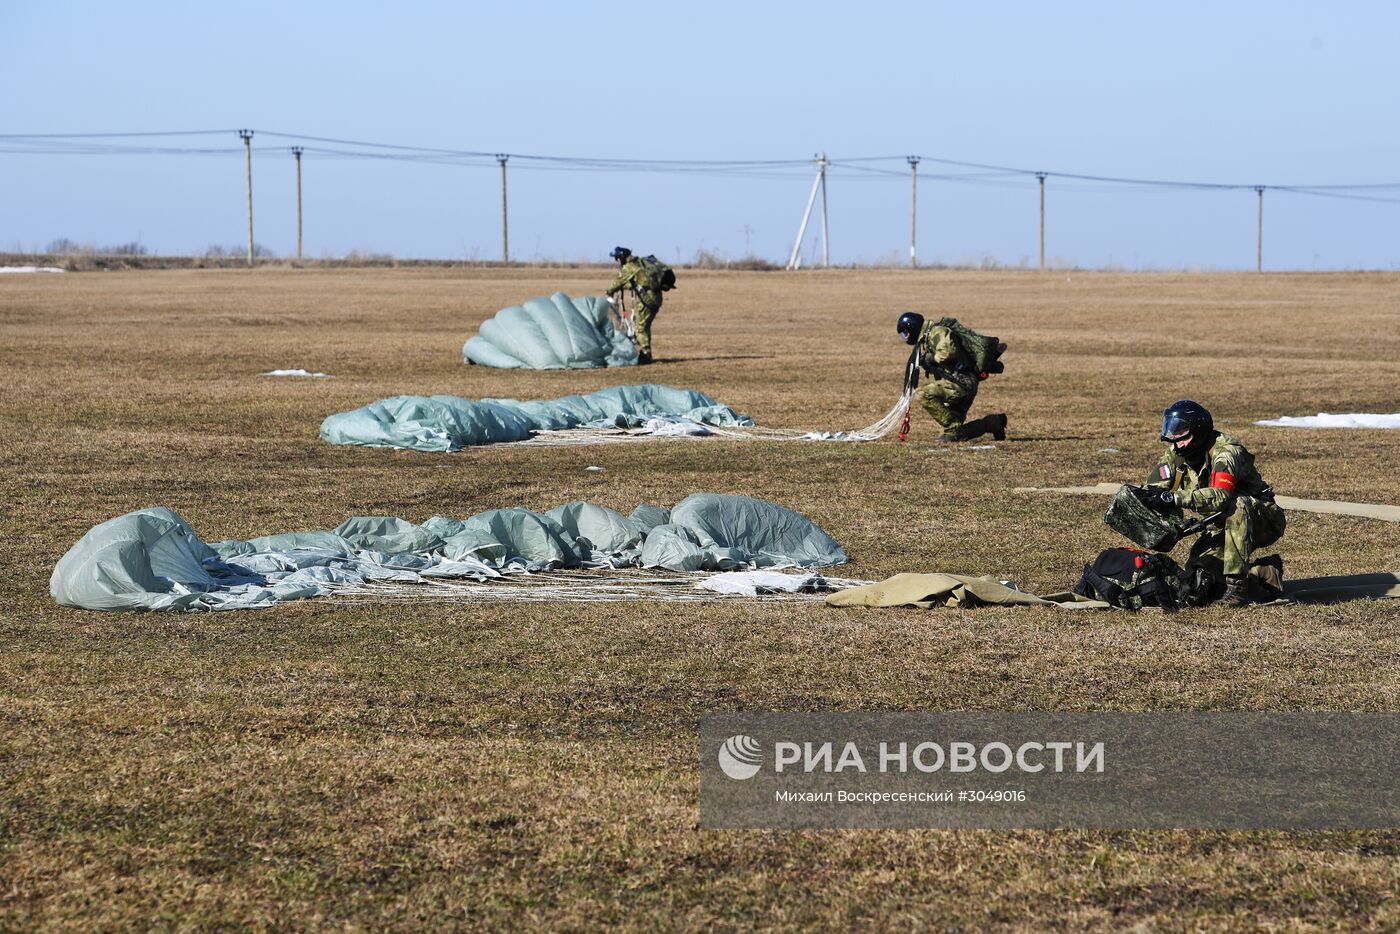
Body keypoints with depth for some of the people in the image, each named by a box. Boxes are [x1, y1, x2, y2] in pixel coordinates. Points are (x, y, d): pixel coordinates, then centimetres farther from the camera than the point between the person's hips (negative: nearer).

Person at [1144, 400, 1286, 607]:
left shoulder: (1225, 452, -28)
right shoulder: (1177, 454, -2)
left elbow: (1221, 496, -43)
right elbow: (1154, 487, -3)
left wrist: (1177, 498, -50)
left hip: (1261, 518, -8)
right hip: (1222, 525, 8)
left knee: (1237, 507, -40)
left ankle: (1237, 587, -40)